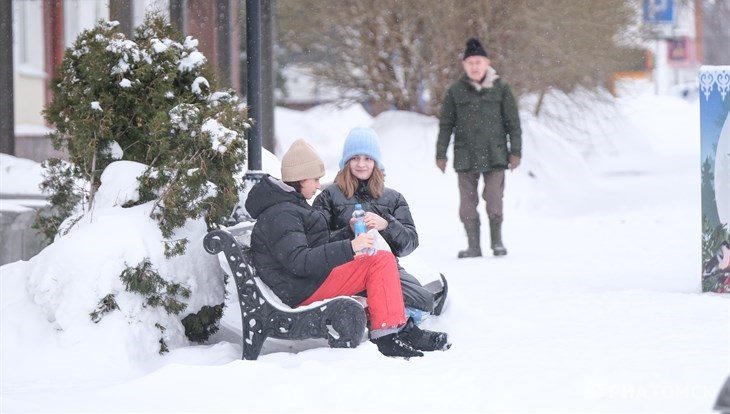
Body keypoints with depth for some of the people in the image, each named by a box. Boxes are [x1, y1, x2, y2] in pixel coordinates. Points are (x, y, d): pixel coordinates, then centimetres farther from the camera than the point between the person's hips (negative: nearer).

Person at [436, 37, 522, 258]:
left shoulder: (500, 88, 2)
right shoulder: (456, 91, 4)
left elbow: (513, 122, 6)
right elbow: (446, 124, 9)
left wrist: (515, 151, 3)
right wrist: (440, 154, 7)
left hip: (494, 155, -1)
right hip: (465, 156, 1)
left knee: (494, 201, -6)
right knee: (467, 203, 1)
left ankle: (497, 240, 13)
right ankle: (474, 246, 10)